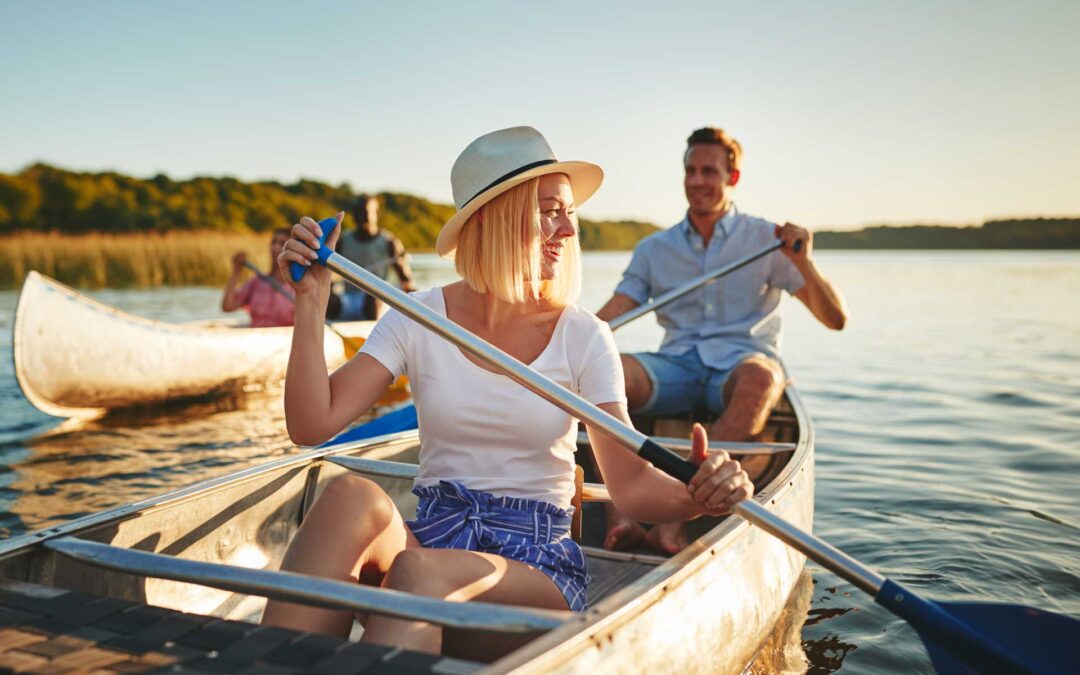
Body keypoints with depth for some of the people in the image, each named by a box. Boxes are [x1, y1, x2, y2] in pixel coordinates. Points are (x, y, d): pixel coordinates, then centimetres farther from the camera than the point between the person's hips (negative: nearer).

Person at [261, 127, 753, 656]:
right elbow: (312, 425, -6)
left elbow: (632, 484, -5)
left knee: (423, 571, -37)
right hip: (428, 534, 2)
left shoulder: (583, 338, 1)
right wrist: (311, 300, -12)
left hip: (537, 560, -1)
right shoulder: (418, 319, 3)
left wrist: (695, 496, -26)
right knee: (351, 495, -33)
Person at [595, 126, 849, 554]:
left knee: (760, 378, -39)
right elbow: (605, 319, 5)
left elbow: (836, 319, 2)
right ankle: (619, 517, -37)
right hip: (676, 369, 2)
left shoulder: (767, 240, 8)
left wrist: (803, 262, -14)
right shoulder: (654, 249, 15)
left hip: (741, 365, -2)